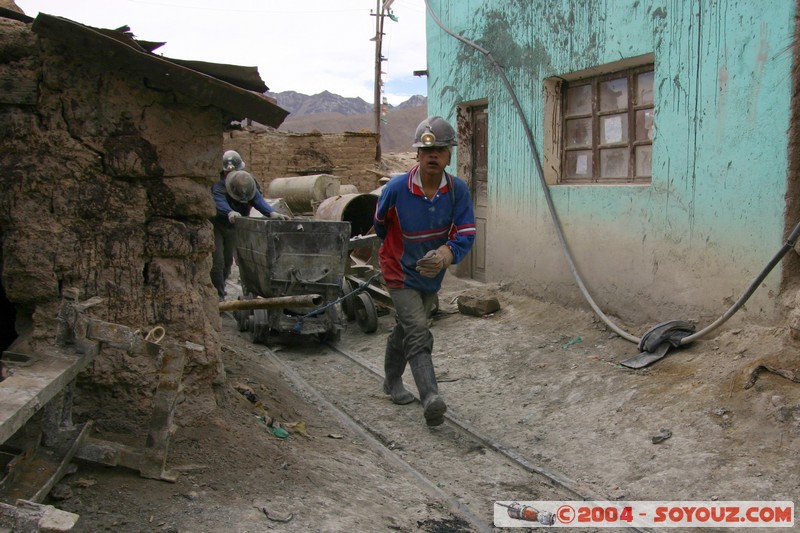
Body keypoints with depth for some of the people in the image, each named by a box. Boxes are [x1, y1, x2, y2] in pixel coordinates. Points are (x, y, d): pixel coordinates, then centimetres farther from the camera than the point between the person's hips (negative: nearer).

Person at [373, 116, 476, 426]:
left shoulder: (458, 190, -16)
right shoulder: (397, 188, -21)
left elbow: (466, 233, -22)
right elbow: (380, 223, 0)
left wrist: (445, 255, -42)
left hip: (432, 275, 4)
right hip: (400, 273, -4)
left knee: (405, 329, 23)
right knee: (418, 333, -20)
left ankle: (392, 382, 44)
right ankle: (430, 398, -29)